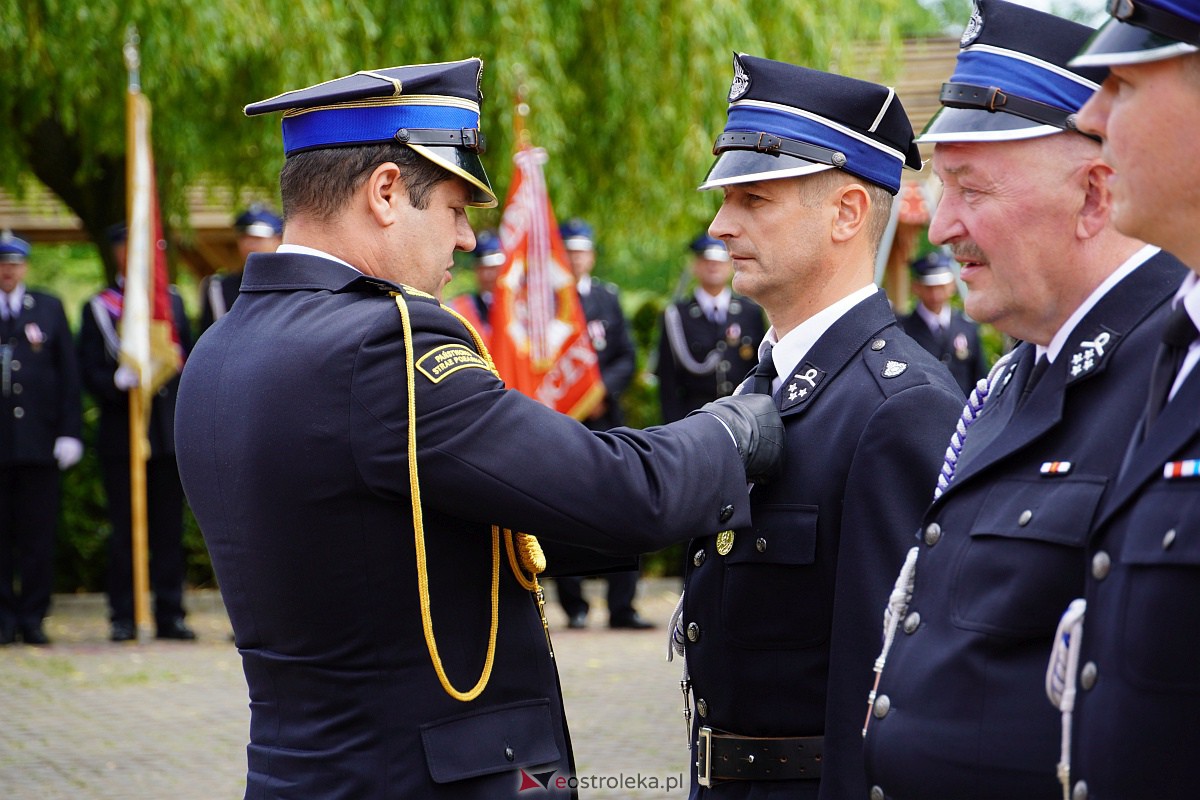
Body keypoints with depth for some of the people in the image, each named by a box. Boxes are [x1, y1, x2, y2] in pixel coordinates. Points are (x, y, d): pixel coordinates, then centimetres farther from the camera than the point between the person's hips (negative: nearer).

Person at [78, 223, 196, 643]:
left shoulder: (171, 300, 16)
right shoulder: (97, 308, 5)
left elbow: (189, 358, 16)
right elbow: (90, 372, -2)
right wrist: (117, 382, -22)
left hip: (170, 432, 3)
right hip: (120, 434, -3)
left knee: (169, 527, 2)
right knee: (123, 528, -2)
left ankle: (170, 615, 5)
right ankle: (123, 619, 3)